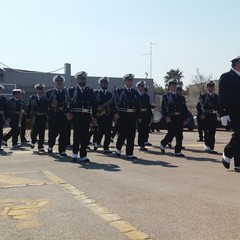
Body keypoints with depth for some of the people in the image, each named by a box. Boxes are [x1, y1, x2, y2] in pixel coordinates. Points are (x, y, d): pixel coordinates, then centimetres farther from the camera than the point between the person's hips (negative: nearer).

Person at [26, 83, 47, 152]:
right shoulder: (32, 97, 7)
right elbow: (28, 107, 6)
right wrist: (28, 117, 0)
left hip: (43, 117, 0)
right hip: (35, 117, 0)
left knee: (42, 132, 1)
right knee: (35, 131, -3)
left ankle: (40, 147, 10)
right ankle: (33, 142, 28)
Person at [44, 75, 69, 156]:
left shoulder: (68, 92, 9)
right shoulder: (49, 92, 10)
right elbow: (45, 102, 3)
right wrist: (51, 105, -16)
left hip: (64, 116, 1)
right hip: (53, 116, 0)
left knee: (64, 134, -3)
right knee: (52, 133, 3)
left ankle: (62, 150, 7)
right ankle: (50, 146, 29)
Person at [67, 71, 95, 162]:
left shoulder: (90, 90, 14)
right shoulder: (72, 90, 7)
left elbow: (93, 103, 9)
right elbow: (68, 102, 0)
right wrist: (69, 112, -14)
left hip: (87, 116, 3)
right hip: (76, 115, -3)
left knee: (85, 135, 3)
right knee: (77, 134, -5)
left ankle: (83, 155, 9)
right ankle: (75, 153, 10)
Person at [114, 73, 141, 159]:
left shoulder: (135, 92, 14)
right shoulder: (119, 91, 1)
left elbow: (138, 105, 14)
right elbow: (116, 103, -8)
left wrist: (139, 116, 11)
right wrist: (116, 113, -19)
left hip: (132, 116, 4)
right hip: (122, 116, -4)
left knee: (131, 136, 3)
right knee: (122, 134, -2)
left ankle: (129, 154, 8)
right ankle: (118, 148, 24)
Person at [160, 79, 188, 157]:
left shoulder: (180, 97, 16)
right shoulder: (166, 96, 2)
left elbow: (184, 108, 15)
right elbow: (163, 107, -7)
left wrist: (185, 117, 6)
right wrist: (166, 116, -18)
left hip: (179, 118, 5)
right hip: (170, 118, -5)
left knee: (179, 135, 1)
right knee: (171, 133, -5)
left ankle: (178, 151, 7)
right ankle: (163, 144, 22)